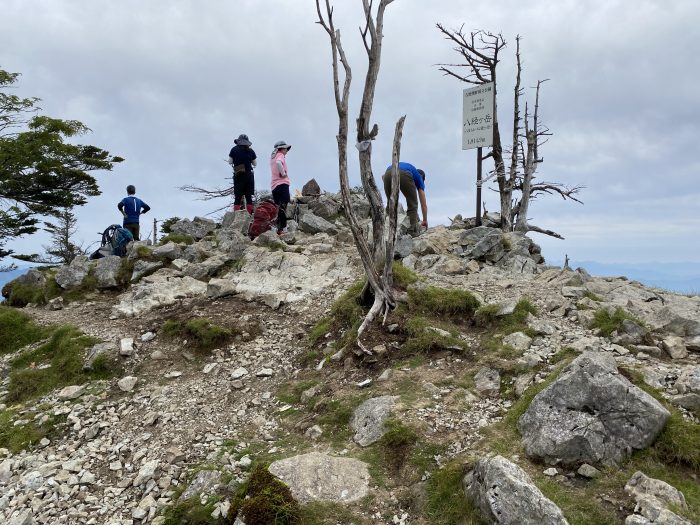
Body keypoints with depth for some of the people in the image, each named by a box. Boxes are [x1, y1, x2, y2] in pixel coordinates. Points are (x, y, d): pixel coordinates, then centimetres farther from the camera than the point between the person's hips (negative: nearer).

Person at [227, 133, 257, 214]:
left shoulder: (234, 150, -1)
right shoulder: (251, 151, 2)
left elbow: (230, 162, 3)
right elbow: (254, 163, 8)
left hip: (238, 175, -1)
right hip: (249, 175, 1)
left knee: (237, 196, 1)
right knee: (249, 196, 5)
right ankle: (250, 215, 2)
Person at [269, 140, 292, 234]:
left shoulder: (272, 157, 24)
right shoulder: (280, 155, -2)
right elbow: (278, 163, -24)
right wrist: (283, 173, -15)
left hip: (274, 185, 8)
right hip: (282, 184, -8)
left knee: (279, 207, 10)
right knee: (283, 207, -13)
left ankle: (279, 228, 9)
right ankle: (281, 228, -19)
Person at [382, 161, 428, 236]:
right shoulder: (418, 177, 36)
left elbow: (383, 176, 35)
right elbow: (423, 204, 40)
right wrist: (425, 220, 51)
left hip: (388, 173, 3)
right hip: (404, 175, -3)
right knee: (412, 205, 17)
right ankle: (412, 230, 11)